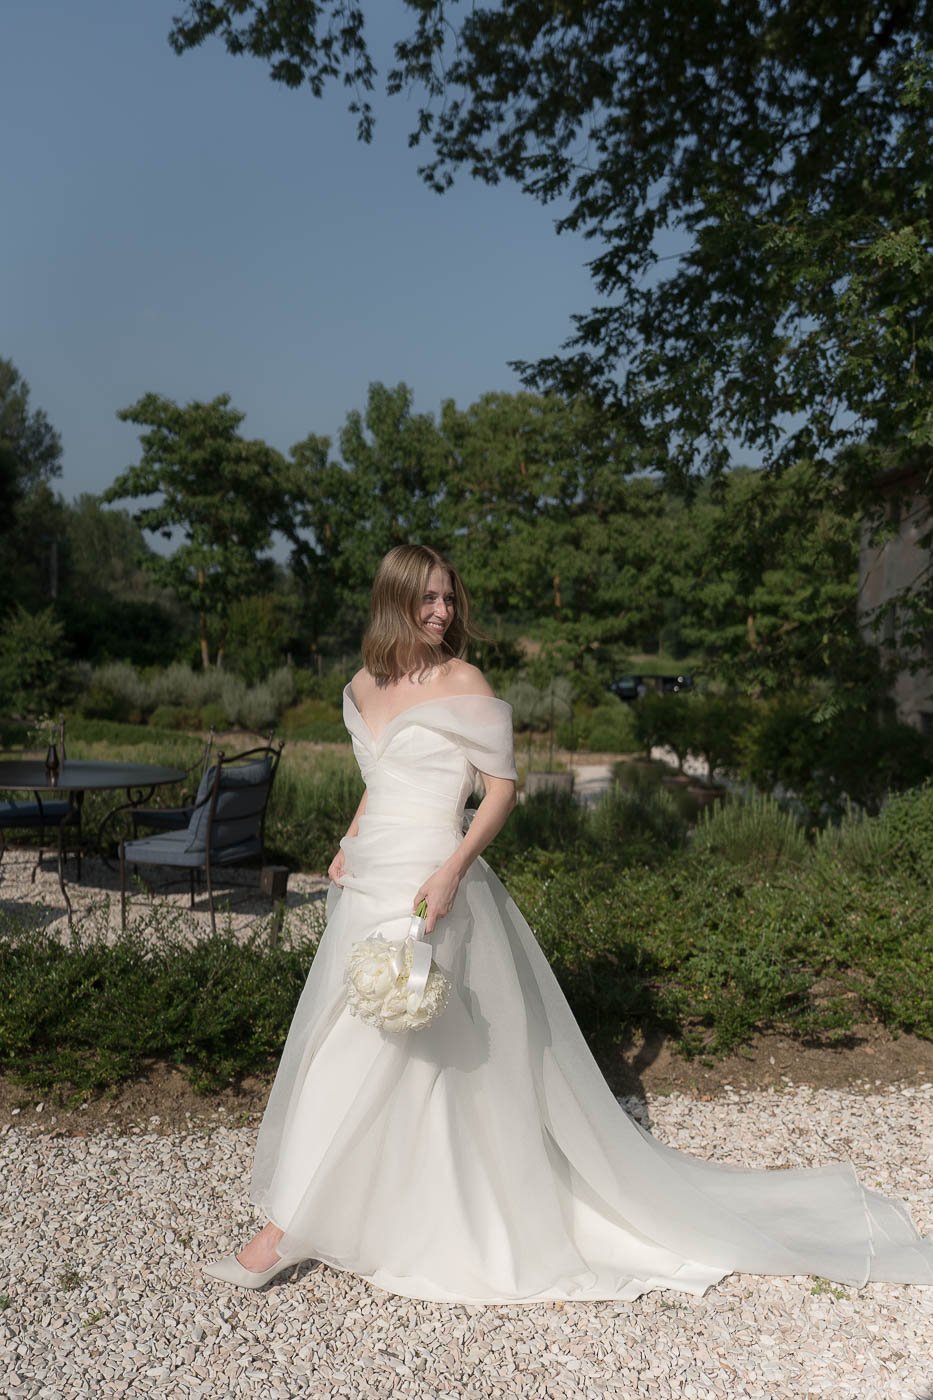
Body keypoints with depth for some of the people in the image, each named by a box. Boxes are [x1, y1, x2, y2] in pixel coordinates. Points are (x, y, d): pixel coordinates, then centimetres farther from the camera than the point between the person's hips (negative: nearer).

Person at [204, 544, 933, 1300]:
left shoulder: (463, 685, -9)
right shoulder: (363, 687, 10)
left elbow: (502, 787, -9)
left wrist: (453, 870, -20)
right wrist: (346, 851, 12)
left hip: (427, 889, -7)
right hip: (367, 888, 8)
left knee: (355, 1060, -5)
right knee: (340, 1053, 15)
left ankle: (285, 1234, 7)